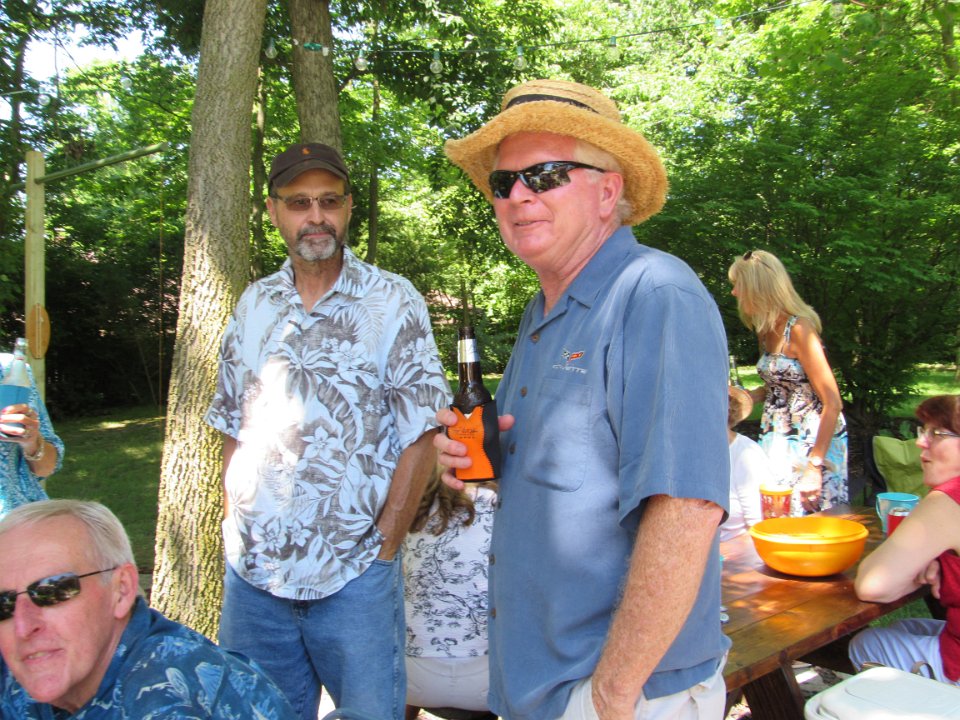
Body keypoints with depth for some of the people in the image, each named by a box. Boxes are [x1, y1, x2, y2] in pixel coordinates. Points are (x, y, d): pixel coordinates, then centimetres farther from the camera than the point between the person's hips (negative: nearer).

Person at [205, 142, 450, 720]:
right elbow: (234, 429, 13)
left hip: (353, 577, -3)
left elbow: (421, 436, -7)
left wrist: (382, 547, -10)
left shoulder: (393, 301, -5)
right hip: (252, 573, 4)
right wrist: (235, 528, 5)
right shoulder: (254, 305, 8)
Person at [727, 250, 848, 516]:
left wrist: (814, 466, -22)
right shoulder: (767, 330, 10)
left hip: (810, 444, -7)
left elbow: (833, 403, -19)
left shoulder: (798, 328, -16)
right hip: (778, 442, 8)